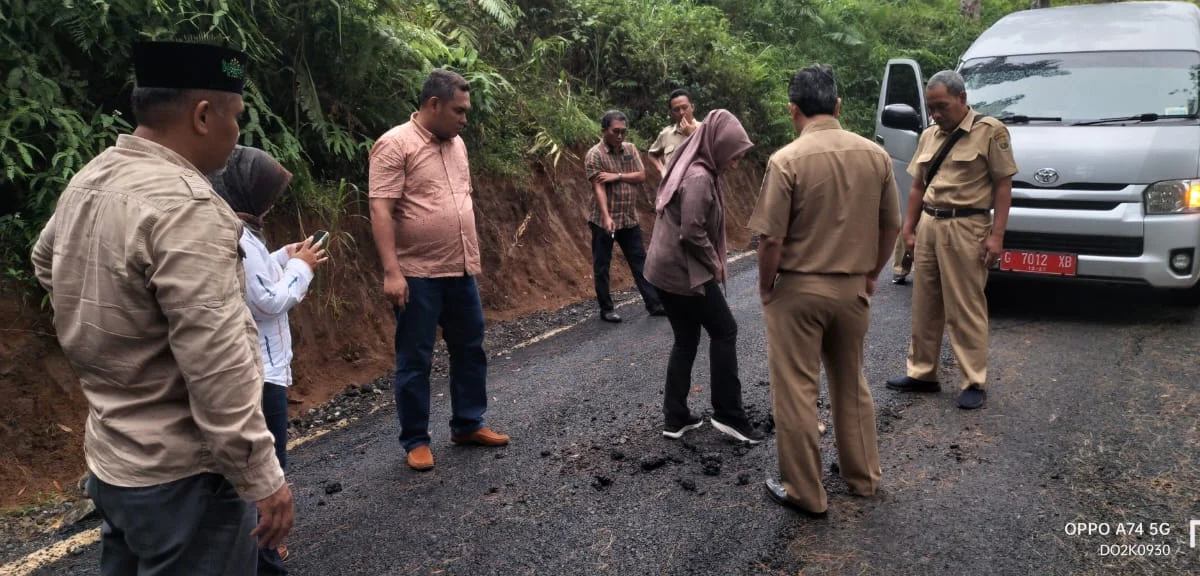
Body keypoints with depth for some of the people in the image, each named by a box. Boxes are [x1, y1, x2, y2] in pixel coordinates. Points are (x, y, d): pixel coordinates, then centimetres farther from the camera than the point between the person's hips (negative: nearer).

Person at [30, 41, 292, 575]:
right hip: (178, 474, -9)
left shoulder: (88, 180, 4)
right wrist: (262, 477, -22)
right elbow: (216, 364, -28)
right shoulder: (184, 205, -25)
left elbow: (45, 261, 26)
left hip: (110, 458, 9)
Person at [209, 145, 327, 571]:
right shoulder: (237, 238, -22)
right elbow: (270, 301, -21)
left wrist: (285, 258, 10)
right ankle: (263, 560, 10)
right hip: (258, 371, -11)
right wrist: (301, 267, -7)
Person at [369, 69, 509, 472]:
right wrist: (391, 271, -24)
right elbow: (381, 210, -18)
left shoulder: (456, 144, 12)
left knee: (470, 350, 15)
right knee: (414, 361, 5)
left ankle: (468, 425, 31)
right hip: (417, 275, -7)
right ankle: (415, 441, 18)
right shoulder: (395, 145, -12)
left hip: (461, 271, 8)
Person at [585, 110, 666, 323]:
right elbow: (598, 188, -21)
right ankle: (606, 309, 16)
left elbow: (642, 176, -1)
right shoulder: (594, 155, -12)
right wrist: (607, 217, -31)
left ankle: (654, 304, 15)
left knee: (640, 262, 9)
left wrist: (618, 176, -15)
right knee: (602, 267, 4)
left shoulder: (631, 149, 7)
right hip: (604, 221, -5)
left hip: (630, 218, 5)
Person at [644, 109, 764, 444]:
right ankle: (728, 415, 11)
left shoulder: (692, 169, 12)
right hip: (684, 272, -10)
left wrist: (712, 261, 12)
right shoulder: (699, 178, -19)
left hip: (666, 268, 10)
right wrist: (715, 263, -9)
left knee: (686, 340, 15)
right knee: (724, 332, 4)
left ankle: (675, 419, 19)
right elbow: (692, 233, -24)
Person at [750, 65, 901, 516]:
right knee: (852, 384, 21)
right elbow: (891, 226, 5)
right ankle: (863, 475, 35)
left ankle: (805, 493, 17)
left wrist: (765, 288, -2)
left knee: (795, 392, 7)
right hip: (853, 288, 5)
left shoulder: (786, 160, -16)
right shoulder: (874, 155, -1)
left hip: (798, 289, -5)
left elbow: (772, 239, -17)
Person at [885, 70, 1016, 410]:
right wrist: (908, 229, 13)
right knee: (924, 306, 10)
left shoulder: (990, 131, -4)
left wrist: (997, 235, -12)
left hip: (965, 227, -6)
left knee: (966, 310, -2)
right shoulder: (929, 136, 14)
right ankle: (921, 373, 21)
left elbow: (1003, 185, -6)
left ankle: (975, 382, 8)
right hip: (928, 225, 6)